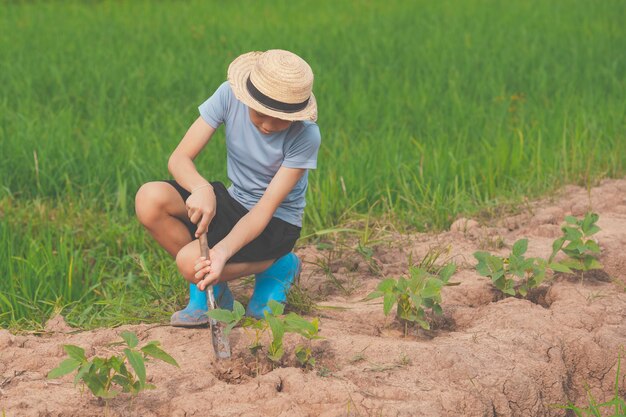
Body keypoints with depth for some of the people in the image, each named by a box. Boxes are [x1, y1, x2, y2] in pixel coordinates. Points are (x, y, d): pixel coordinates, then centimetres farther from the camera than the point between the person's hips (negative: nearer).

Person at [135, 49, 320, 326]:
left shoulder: (306, 135, -25)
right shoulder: (229, 96, -16)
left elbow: (266, 209, -25)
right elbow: (179, 158, -16)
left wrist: (223, 251, -40)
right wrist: (202, 189, -39)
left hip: (277, 222, -4)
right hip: (234, 202, 5)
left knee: (191, 261, -29)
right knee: (149, 199, -23)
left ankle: (277, 266, -1)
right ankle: (209, 285, -4)